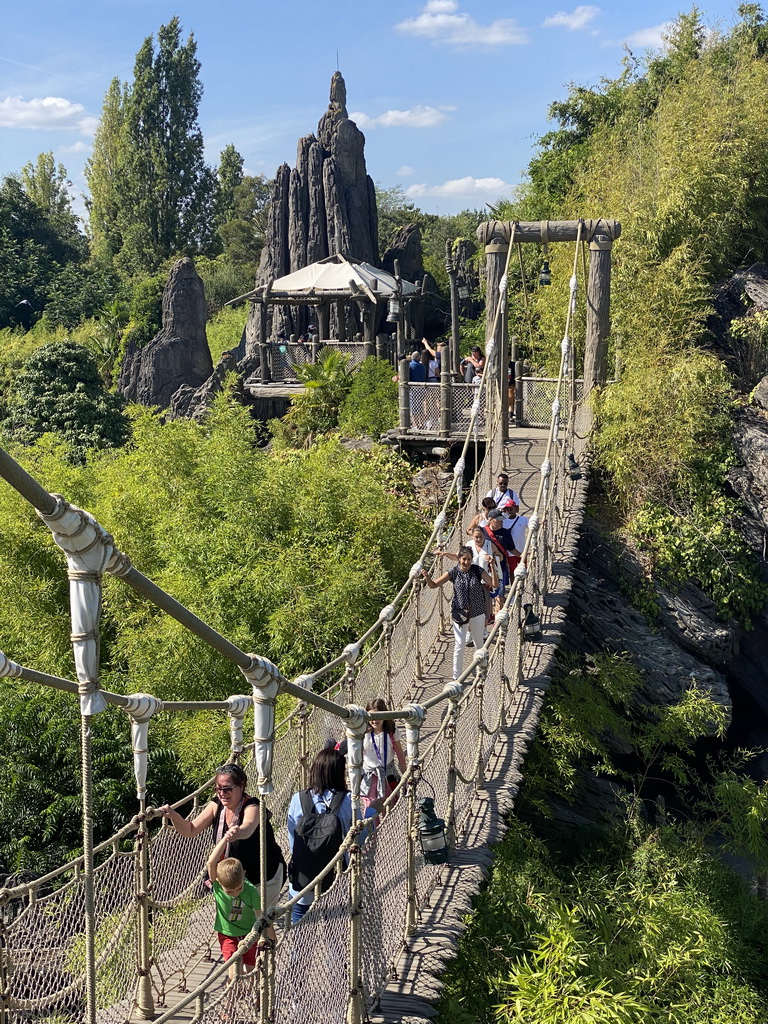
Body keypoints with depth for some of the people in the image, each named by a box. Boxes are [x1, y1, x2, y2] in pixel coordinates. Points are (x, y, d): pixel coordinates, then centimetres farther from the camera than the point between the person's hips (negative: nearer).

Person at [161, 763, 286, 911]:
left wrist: (238, 833, -74)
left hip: (266, 875, -6)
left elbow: (248, 828, -51)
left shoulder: (252, 808, -28)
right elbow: (190, 830, -10)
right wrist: (174, 815, -29)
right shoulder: (216, 806, -9)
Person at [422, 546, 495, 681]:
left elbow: (494, 584, -13)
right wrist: (427, 576, -27)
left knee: (479, 643, 18)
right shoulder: (453, 572, -8)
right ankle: (457, 676, 4)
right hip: (459, 613, -1)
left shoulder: (477, 570, -6)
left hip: (477, 613, 1)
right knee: (460, 645, -6)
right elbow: (433, 585, -5)